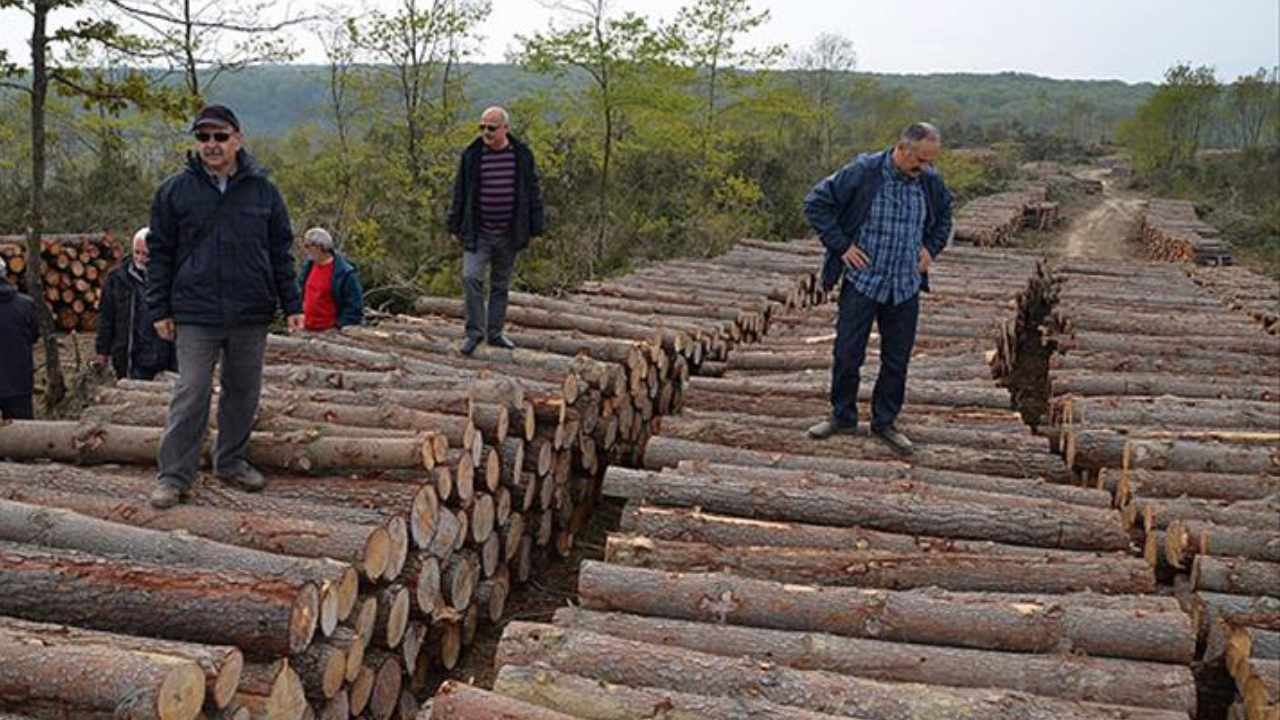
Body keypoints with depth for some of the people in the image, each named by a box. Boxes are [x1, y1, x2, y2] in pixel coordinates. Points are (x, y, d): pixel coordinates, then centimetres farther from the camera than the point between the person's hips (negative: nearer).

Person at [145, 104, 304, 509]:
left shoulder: (262, 190, 6)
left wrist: (291, 304, 6)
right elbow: (160, 254, 5)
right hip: (196, 315, -2)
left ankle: (231, 463, 26)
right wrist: (159, 309, 1)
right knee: (191, 395, -4)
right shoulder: (175, 191, 3)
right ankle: (173, 476, 5)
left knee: (244, 393, 11)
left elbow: (281, 252, 10)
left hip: (251, 315, 2)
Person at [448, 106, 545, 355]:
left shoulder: (523, 156, 0)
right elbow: (459, 194, 5)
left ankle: (495, 333, 22)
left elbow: (534, 193, 6)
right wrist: (455, 227, 5)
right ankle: (475, 331, -5)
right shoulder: (471, 155, -1)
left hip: (508, 235, 1)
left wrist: (535, 229, 3)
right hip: (477, 233, -1)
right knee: (471, 277, -16)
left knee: (501, 285, 10)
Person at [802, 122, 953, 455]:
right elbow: (816, 203, -8)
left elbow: (944, 216, 22)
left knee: (897, 359, 7)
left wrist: (931, 248, 8)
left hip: (906, 287, 4)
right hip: (862, 281, -3)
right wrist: (841, 245, -11)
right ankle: (843, 417, 20)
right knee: (848, 354, 2)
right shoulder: (863, 172, -13)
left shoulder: (931, 181, 1)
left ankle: (885, 422, 22)